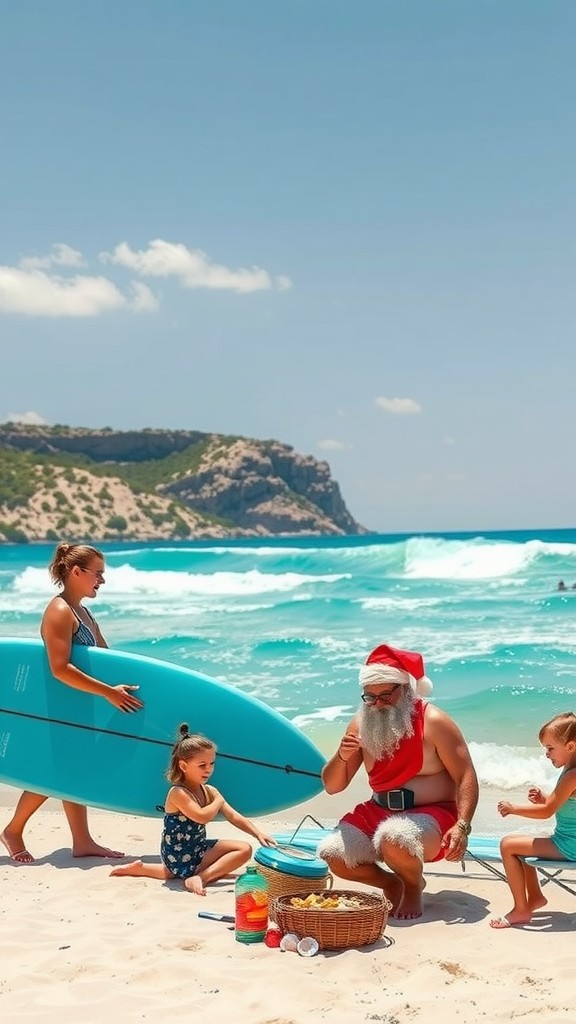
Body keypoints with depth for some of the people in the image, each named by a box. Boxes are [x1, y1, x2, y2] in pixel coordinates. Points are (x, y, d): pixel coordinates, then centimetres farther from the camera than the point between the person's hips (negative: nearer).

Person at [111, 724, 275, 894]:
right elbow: (202, 817, -31)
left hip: (197, 849, 8)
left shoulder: (209, 791, 7)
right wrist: (218, 802, -12)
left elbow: (233, 816, 2)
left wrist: (258, 833, -10)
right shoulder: (178, 793, -17)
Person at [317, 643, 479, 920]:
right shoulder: (361, 725, 2)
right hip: (377, 812, 5)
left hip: (431, 814, -5)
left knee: (394, 839, -37)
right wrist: (342, 757, -17)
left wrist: (462, 826, -28)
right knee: (332, 855, -17)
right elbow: (332, 786, 5)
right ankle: (392, 883, 11)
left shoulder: (433, 722, -11)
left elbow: (466, 777, -14)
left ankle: (414, 886, -1)